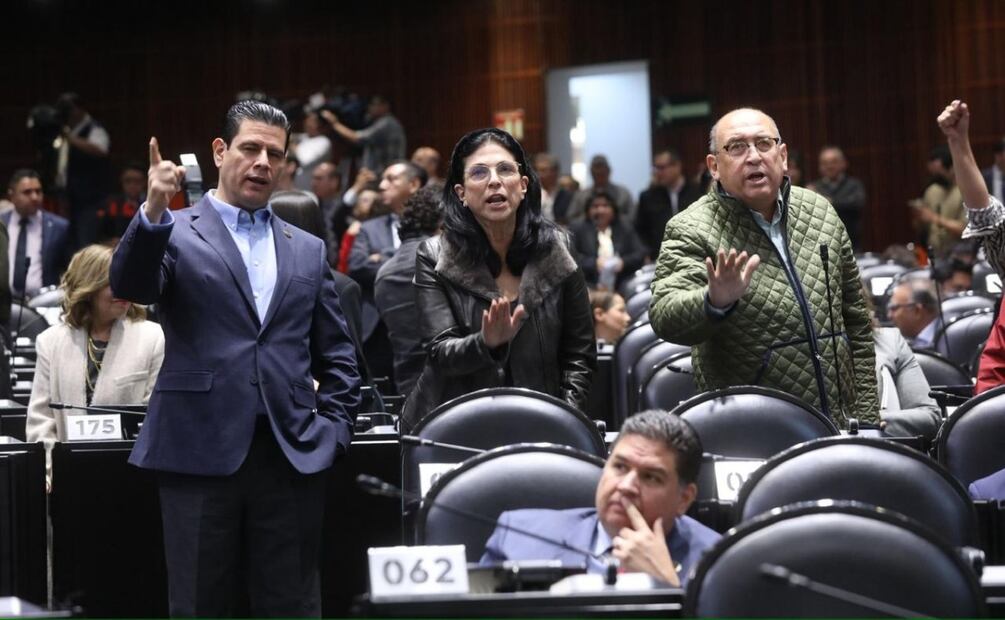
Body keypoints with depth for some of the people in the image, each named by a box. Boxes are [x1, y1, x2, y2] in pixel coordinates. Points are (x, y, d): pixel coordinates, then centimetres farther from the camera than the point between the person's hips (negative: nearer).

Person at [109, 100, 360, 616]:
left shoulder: (308, 250, 16)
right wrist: (154, 212, -30)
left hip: (292, 456, 3)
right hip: (200, 452, -3)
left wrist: (333, 429, 5)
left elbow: (337, 357, 18)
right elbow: (130, 286, -15)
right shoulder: (175, 234, 5)